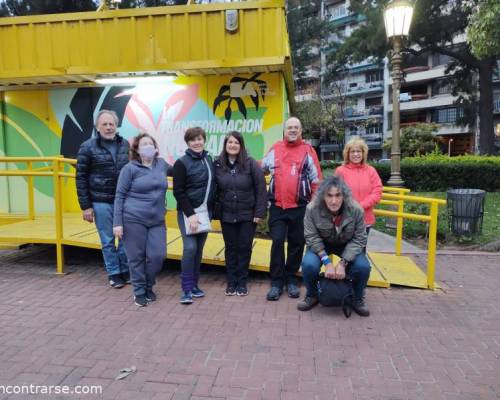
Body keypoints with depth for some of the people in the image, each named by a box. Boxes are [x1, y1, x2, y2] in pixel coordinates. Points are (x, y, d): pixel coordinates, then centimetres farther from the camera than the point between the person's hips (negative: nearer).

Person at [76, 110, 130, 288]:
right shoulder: (88, 147, -3)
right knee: (108, 241, 7)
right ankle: (113, 274, 22)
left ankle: (125, 271, 26)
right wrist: (86, 206, -6)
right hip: (101, 202, -2)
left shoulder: (125, 145, 5)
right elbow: (81, 178, -2)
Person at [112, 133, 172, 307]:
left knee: (158, 255, 1)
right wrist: (117, 223, -8)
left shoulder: (161, 164, 7)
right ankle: (139, 292, 23)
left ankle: (148, 287, 26)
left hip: (157, 221, 4)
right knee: (136, 258, 4)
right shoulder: (130, 168, -5)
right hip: (133, 220, -4)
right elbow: (120, 196, -4)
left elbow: (176, 171, 32)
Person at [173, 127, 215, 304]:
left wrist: (211, 210, 8)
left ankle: (194, 285, 20)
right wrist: (190, 214, -18)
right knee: (190, 248, -12)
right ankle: (186, 289, -1)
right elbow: (178, 192, -12)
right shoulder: (182, 163, -9)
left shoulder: (209, 160, 8)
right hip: (188, 212, -5)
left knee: (199, 249, 9)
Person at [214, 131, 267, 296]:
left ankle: (242, 282, 22)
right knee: (230, 248, 11)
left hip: (247, 215, -2)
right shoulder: (217, 164, -2)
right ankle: (231, 282, 25)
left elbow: (261, 188, -9)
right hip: (227, 215, 2)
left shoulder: (250, 163, -8)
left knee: (244, 248, 7)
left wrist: (260, 212, -11)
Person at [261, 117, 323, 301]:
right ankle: (276, 282, 9)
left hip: (300, 207, -1)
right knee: (277, 242, -2)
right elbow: (260, 169, 21)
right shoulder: (275, 149, 8)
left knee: (296, 243, 8)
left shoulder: (308, 151, 2)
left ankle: (291, 280, 23)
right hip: (277, 206, 1)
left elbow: (316, 180, 3)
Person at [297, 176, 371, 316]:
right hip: (321, 245, 0)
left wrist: (343, 263, -26)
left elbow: (359, 239, -18)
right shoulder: (312, 209, -29)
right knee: (309, 264, -27)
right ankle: (312, 296, 5)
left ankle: (358, 299, 9)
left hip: (347, 246, 1)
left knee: (363, 267, -23)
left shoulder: (356, 210, -27)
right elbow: (312, 237, -20)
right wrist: (327, 262, -27)